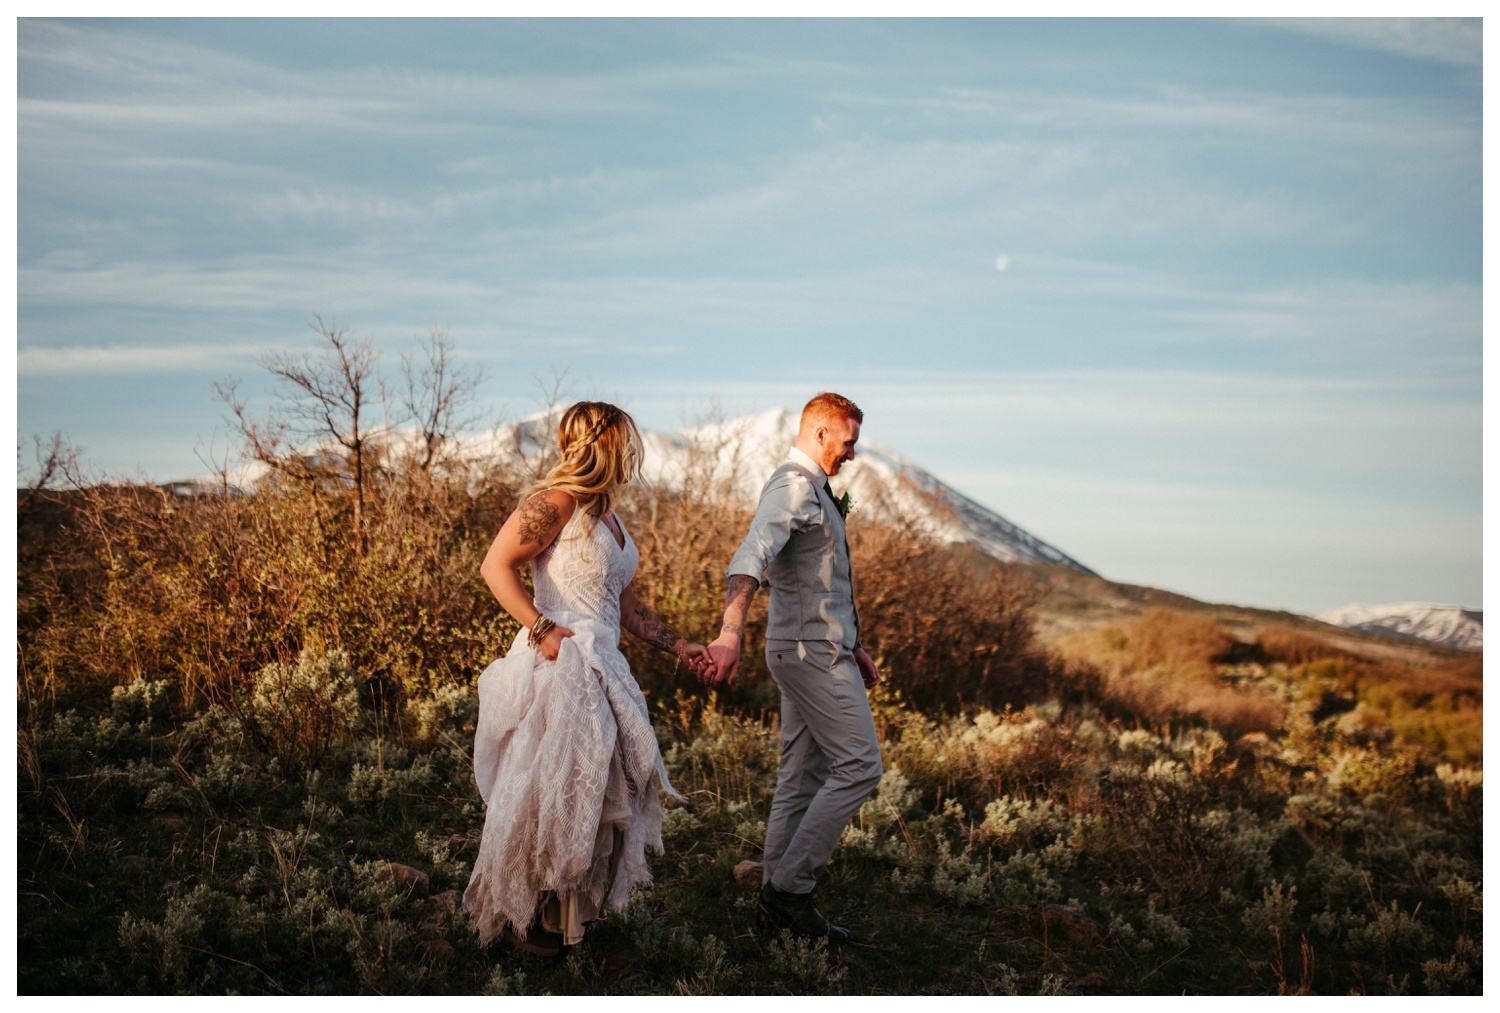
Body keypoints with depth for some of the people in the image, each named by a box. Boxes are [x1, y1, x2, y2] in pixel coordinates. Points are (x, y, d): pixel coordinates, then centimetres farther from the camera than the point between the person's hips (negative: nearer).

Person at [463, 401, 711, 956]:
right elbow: (496, 566, -16)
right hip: (562, 663, -9)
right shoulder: (556, 501, -9)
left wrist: (679, 646, 19)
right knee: (552, 793, -4)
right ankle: (515, 914, 11)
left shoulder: (607, 517, 19)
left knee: (601, 793, 12)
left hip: (602, 668, 9)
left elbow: (625, 605, 24)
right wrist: (543, 629, -22)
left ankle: (561, 912, 24)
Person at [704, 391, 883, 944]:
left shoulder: (814, 491, 20)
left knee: (803, 777, 10)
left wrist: (854, 646, 28)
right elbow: (750, 558, -31)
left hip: (816, 649, 10)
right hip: (813, 651, -10)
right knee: (859, 764, -9)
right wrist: (730, 633, -44)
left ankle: (780, 901, 13)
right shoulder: (793, 486, -14)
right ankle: (791, 884, -5)